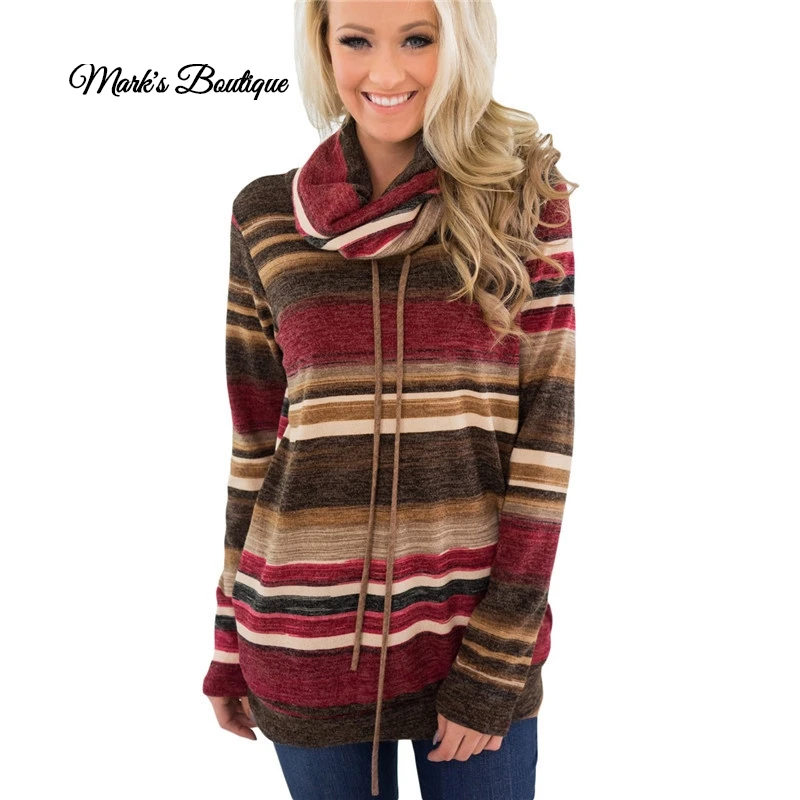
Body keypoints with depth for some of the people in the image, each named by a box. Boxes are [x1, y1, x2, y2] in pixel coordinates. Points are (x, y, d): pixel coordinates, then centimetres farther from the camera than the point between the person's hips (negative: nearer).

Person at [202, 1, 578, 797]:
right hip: (307, 635, 2)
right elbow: (252, 440, 5)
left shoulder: (526, 198, -4)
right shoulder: (265, 216, 1)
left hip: (479, 630, -1)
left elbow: (549, 422, -7)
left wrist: (500, 653, -10)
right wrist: (228, 642, 8)